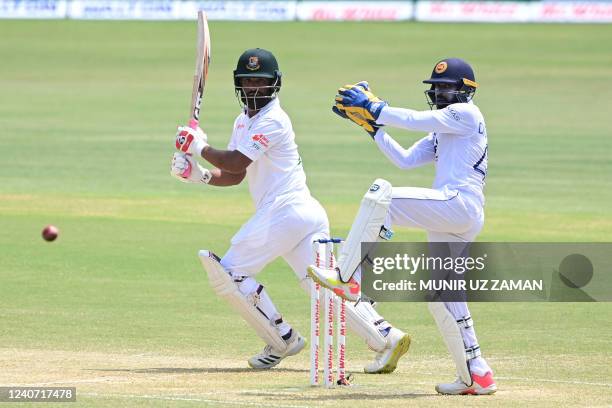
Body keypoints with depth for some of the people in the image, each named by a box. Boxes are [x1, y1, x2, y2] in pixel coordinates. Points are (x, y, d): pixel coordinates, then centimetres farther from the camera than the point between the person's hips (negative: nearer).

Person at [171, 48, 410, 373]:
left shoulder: (271, 120, -10)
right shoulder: (244, 121, 20)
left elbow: (237, 163, -18)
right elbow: (233, 176, 18)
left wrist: (200, 147, -6)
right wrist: (199, 175, 1)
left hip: (284, 211, -10)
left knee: (229, 273, -4)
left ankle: (282, 341, 1)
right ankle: (386, 337, -6)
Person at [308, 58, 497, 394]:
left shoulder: (466, 114, 0)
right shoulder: (442, 131, 28)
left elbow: (414, 120, -9)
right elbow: (405, 159, 22)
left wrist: (372, 107, -3)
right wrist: (371, 124, 16)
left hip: (459, 204, -10)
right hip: (451, 218, 10)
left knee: (382, 194, -23)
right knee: (442, 296, 9)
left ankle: (347, 278, -26)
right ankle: (476, 376, 12)